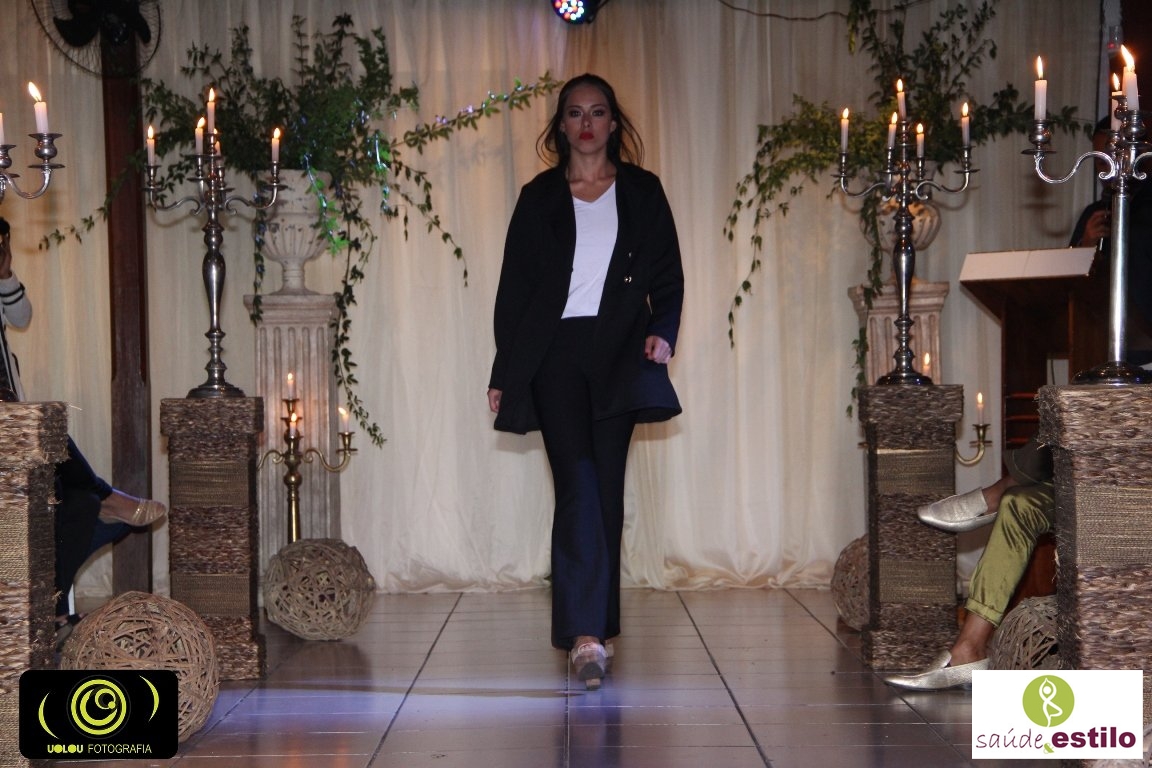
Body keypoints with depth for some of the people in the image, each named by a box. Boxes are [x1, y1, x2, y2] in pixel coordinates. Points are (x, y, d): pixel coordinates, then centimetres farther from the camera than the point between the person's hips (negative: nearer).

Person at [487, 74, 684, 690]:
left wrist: (662, 331, -9)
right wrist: (504, 372, 5)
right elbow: (513, 286, 10)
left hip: (618, 354, 1)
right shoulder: (538, 198, 10)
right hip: (555, 354, -1)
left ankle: (592, 627, 12)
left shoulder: (641, 192, 11)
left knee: (605, 488, 3)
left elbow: (668, 275, 10)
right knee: (577, 483, -13)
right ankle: (586, 634, -19)